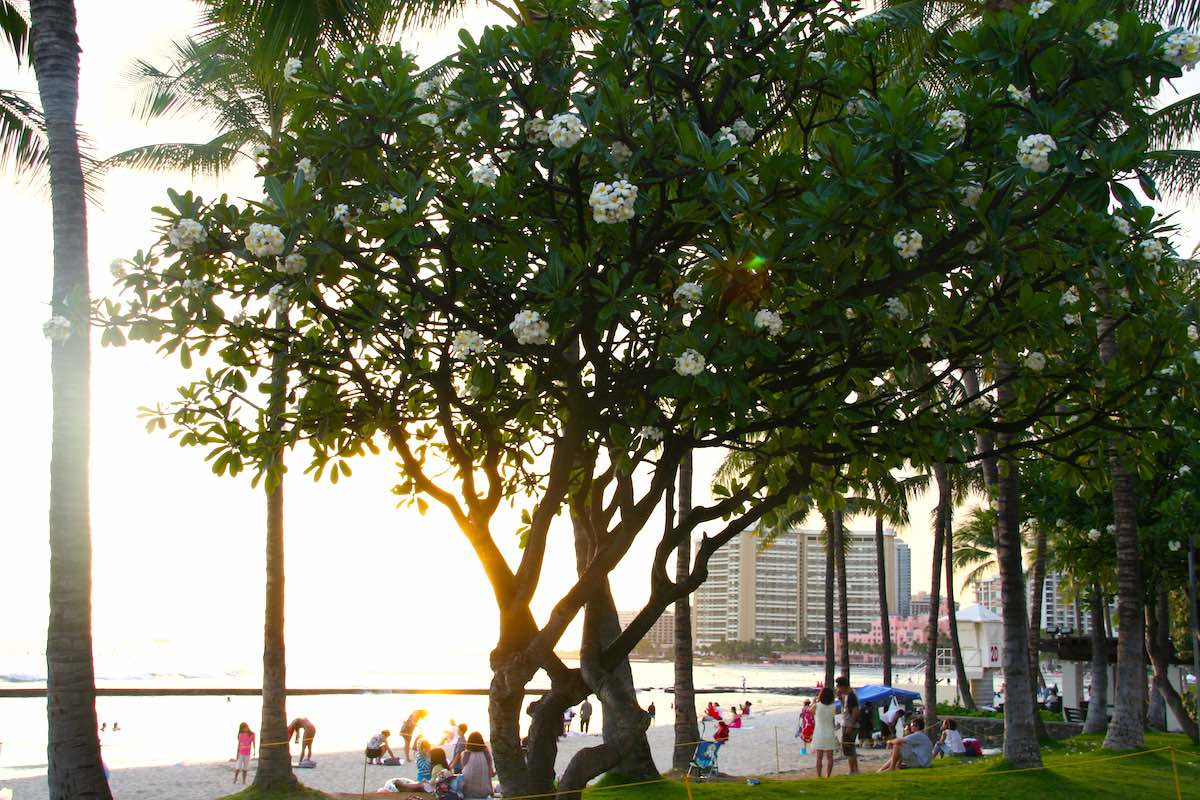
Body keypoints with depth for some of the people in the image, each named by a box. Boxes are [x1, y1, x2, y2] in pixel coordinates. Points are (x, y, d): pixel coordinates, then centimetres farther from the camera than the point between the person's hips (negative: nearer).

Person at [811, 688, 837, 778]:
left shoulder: (817, 706, -11)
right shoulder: (832, 707, -6)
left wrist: (815, 701, 21)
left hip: (819, 736, -1)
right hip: (829, 735, 1)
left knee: (819, 757, 4)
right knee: (829, 757, 9)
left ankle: (819, 776, 5)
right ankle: (828, 776, 11)